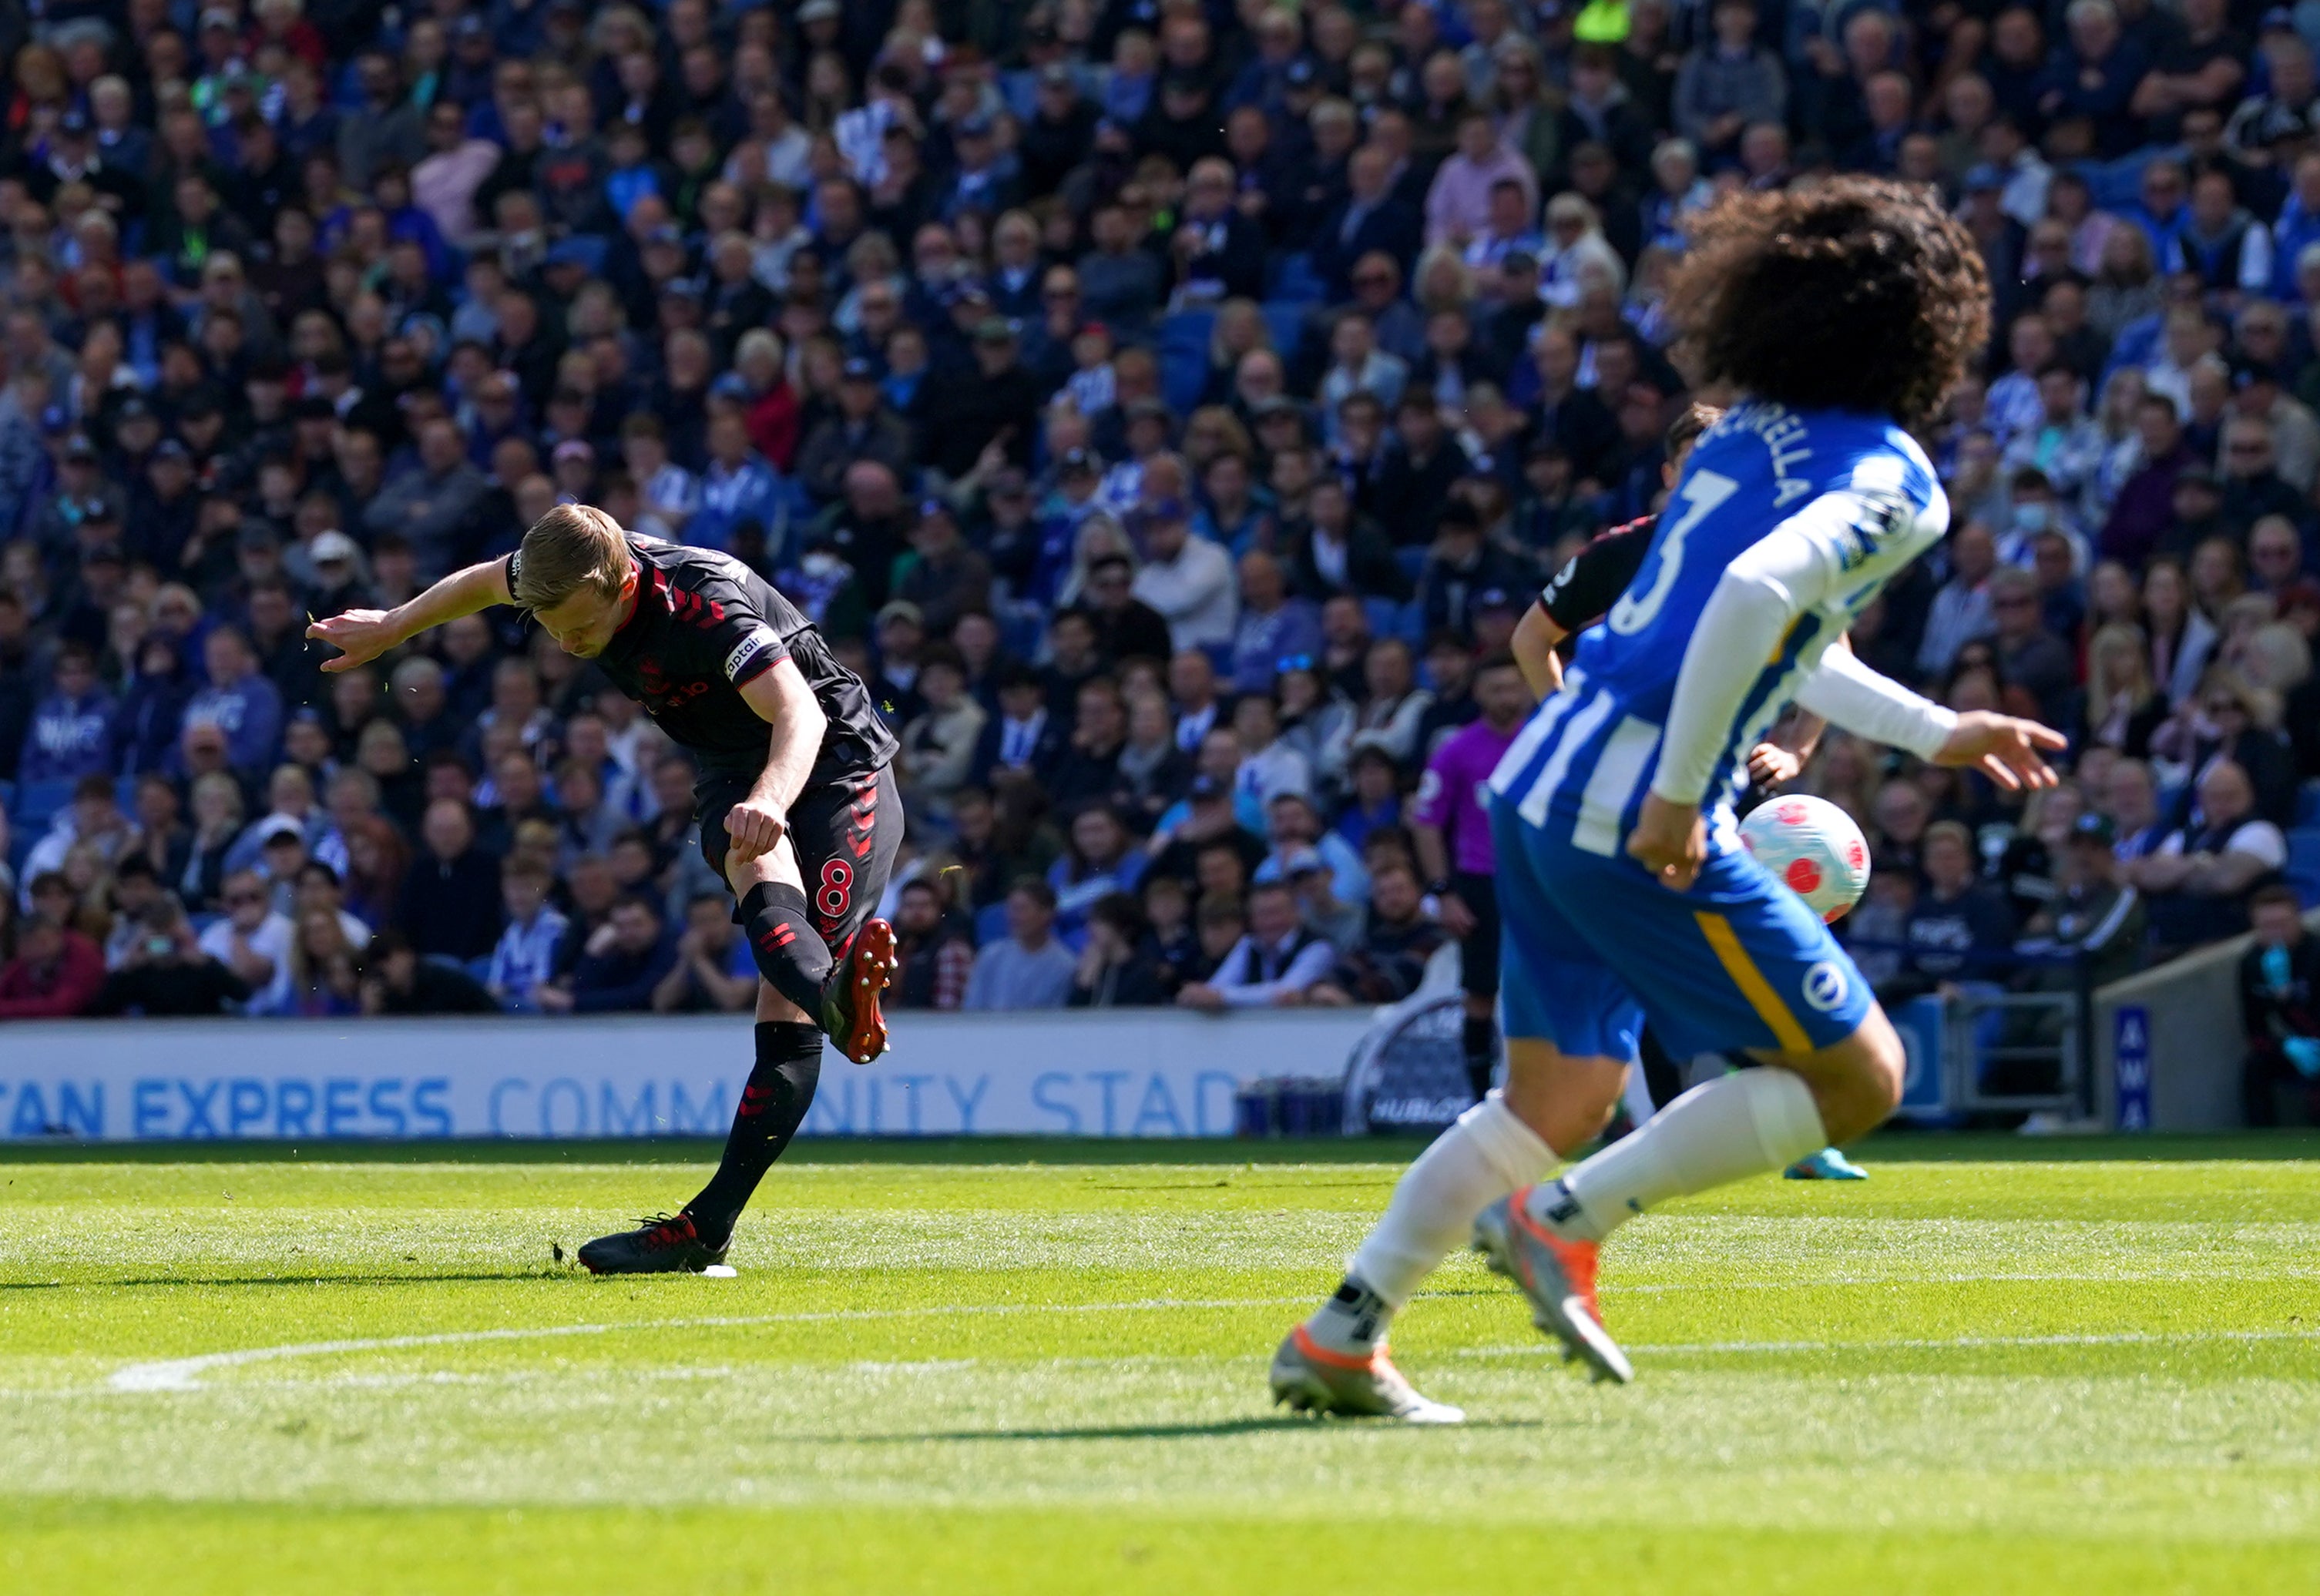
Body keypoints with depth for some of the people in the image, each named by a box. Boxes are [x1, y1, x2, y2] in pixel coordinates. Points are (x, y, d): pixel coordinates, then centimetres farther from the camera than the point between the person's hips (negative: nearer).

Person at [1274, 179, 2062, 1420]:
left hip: (1544, 777, 8)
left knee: (1561, 1097, 18)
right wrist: (1681, 797, -22)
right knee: (1857, 1077, 5)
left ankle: (1342, 1335, 12)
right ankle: (1561, 1224, -2)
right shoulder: (1893, 487, -9)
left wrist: (1937, 732, 35)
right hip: (1643, 824, -8)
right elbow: (1756, 596, -28)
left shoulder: (1747, 434, 17)